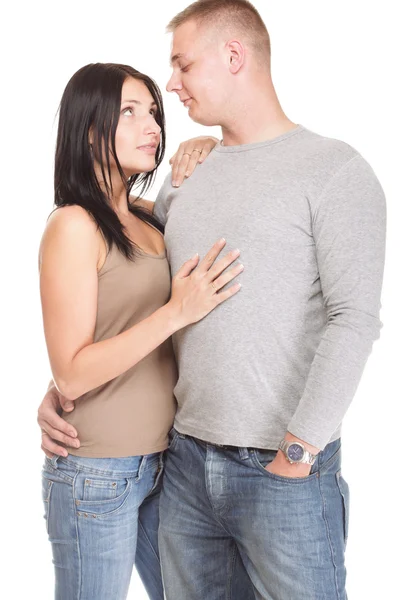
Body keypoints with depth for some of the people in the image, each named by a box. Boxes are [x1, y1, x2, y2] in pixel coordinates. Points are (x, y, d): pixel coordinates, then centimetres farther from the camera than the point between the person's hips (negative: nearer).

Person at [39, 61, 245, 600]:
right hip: (97, 474, -7)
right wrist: (176, 312, -24)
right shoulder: (74, 225, -14)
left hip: (161, 461, 7)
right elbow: (72, 375, -18)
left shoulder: (149, 217, 6)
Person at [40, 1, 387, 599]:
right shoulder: (183, 179, 12)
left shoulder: (334, 170, -6)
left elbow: (354, 319, -14)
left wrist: (300, 449, -18)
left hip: (286, 469, -5)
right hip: (185, 459, 6)